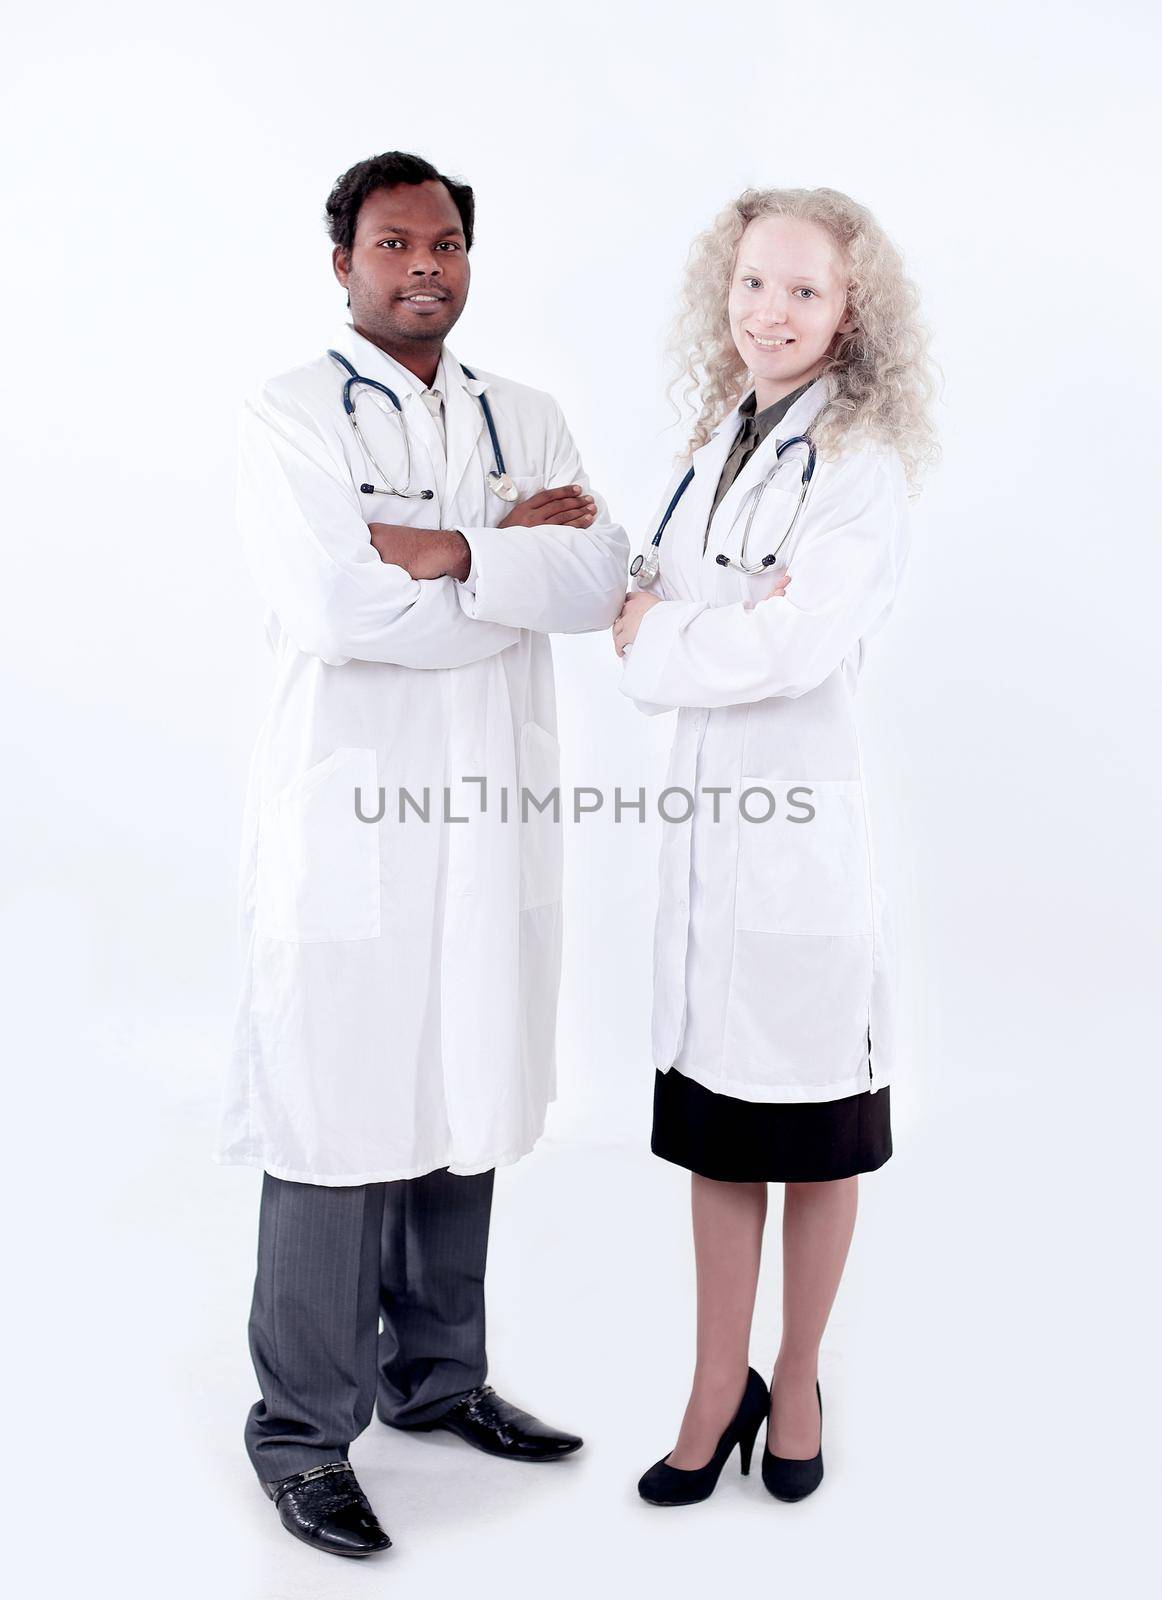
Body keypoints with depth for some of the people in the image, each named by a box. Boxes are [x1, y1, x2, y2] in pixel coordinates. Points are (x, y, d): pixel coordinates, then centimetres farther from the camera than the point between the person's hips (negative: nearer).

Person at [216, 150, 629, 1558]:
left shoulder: (526, 422, 13)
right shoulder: (288, 419, -3)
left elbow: (600, 579, -3)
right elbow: (336, 608, -18)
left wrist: (447, 552, -15)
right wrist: (517, 554, -9)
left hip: (491, 821, 5)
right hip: (349, 823, -5)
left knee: (463, 1107, 15)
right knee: (338, 1122, 1)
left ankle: (436, 1377, 34)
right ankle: (304, 1431, 19)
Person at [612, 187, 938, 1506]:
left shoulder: (861, 460, -7)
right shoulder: (714, 445, 14)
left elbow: (798, 645, -19)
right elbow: (650, 610, 11)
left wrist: (658, 638, -7)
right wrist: (675, 621, -10)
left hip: (806, 804, -6)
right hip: (706, 803, 6)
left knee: (813, 1126, 9)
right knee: (713, 1119, 12)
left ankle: (796, 1384, 28)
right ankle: (718, 1389, 26)